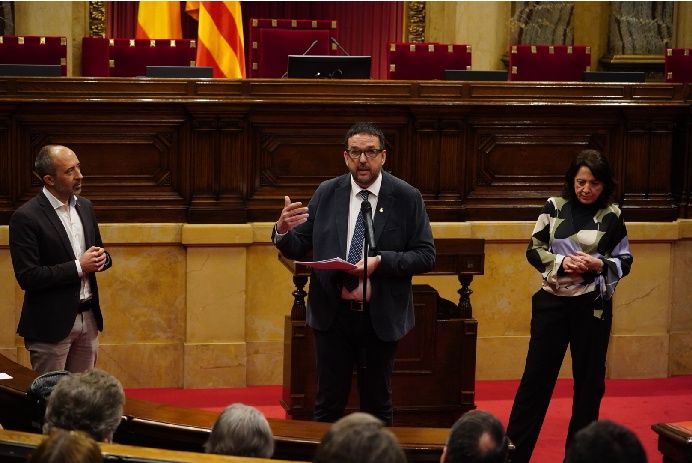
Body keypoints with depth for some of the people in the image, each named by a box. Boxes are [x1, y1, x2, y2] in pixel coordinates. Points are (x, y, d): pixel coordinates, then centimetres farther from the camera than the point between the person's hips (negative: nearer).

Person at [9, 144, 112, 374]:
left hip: (89, 318, 6)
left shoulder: (84, 207, 9)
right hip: (51, 325, -6)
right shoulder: (26, 217, -14)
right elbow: (27, 277, -18)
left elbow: (99, 252, 21)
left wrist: (101, 258, -4)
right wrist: (79, 267, -18)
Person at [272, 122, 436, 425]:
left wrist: (380, 261, -20)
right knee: (329, 404, 6)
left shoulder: (407, 198, -4)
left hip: (381, 318, -1)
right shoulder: (326, 194, 1)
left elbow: (426, 256, -7)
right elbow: (298, 249, 2)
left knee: (377, 405, 11)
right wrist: (283, 230, -20)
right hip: (332, 313, 1)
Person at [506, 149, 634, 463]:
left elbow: (624, 262, 3)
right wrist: (561, 262, -17)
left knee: (589, 381, 9)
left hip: (593, 306, 0)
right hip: (553, 302, 0)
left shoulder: (611, 216, -1)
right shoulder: (554, 207, 0)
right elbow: (534, 250, 1)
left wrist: (598, 265, -16)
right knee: (536, 377, 1)